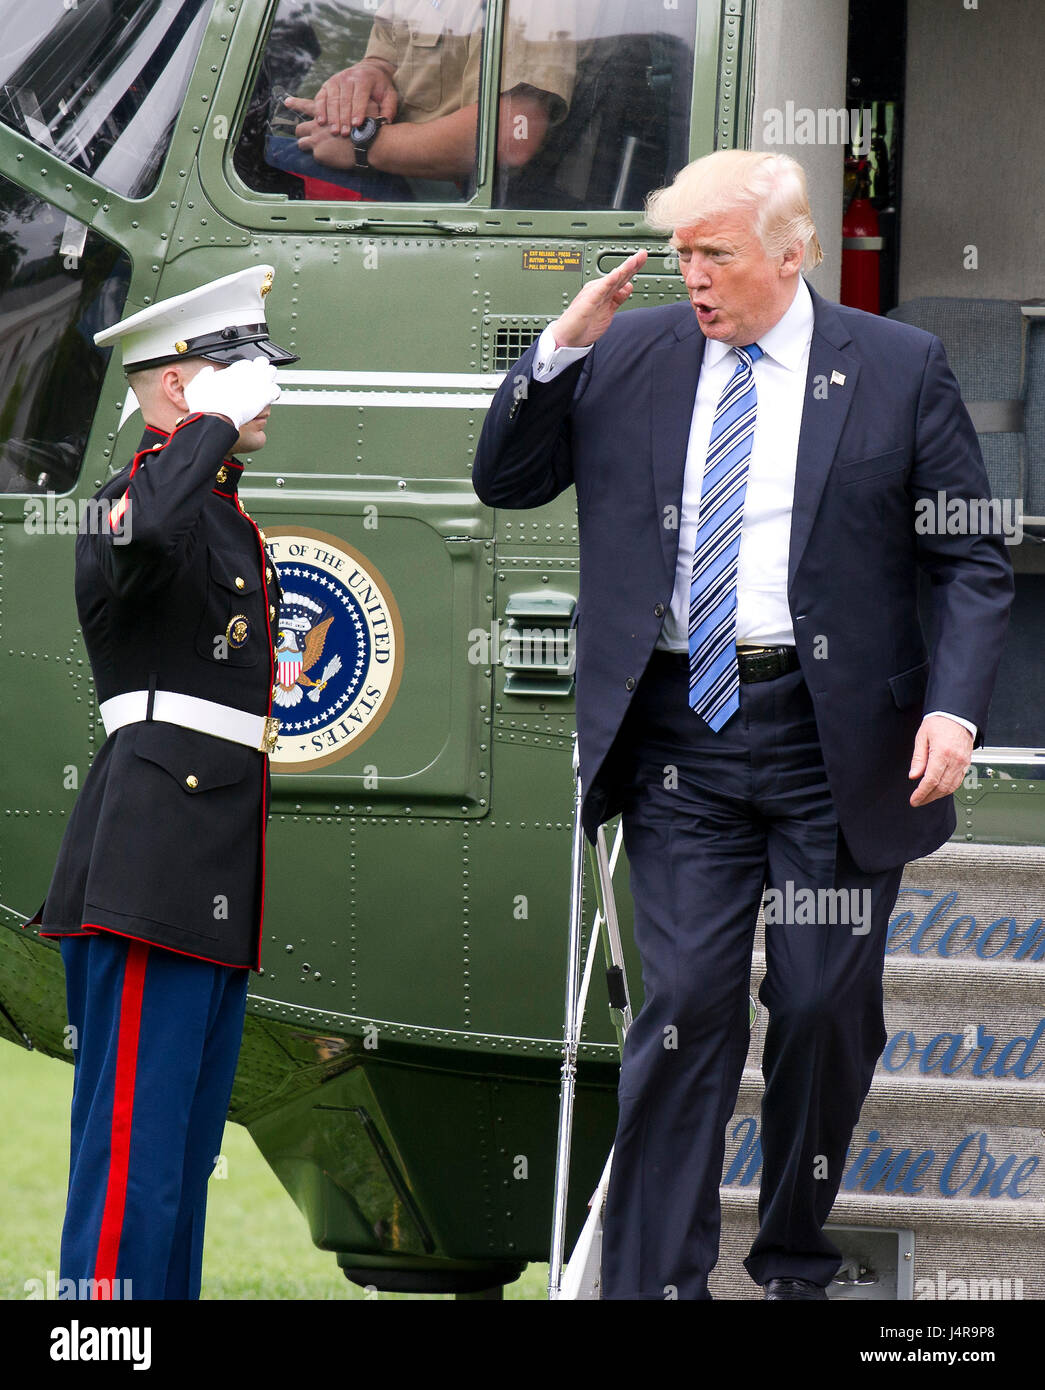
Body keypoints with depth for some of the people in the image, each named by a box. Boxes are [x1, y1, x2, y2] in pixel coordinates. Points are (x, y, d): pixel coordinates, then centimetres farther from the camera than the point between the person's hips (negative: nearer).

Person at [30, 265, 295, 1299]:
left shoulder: (224, 515, 21)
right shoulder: (140, 497, -10)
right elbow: (134, 542, -38)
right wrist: (214, 423, -24)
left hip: (216, 882, 10)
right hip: (153, 871, -10)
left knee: (187, 1153, 12)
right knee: (133, 1156, -11)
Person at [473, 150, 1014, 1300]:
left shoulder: (898, 369, 3)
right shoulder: (628, 357, 8)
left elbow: (972, 562, 3)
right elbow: (503, 481, 13)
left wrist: (954, 706, -12)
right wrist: (558, 350, -2)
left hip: (837, 742, -1)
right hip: (682, 736, 1)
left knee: (827, 1011, 4)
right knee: (687, 1003, -7)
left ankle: (795, 1266, 23)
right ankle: (654, 1278, -2)